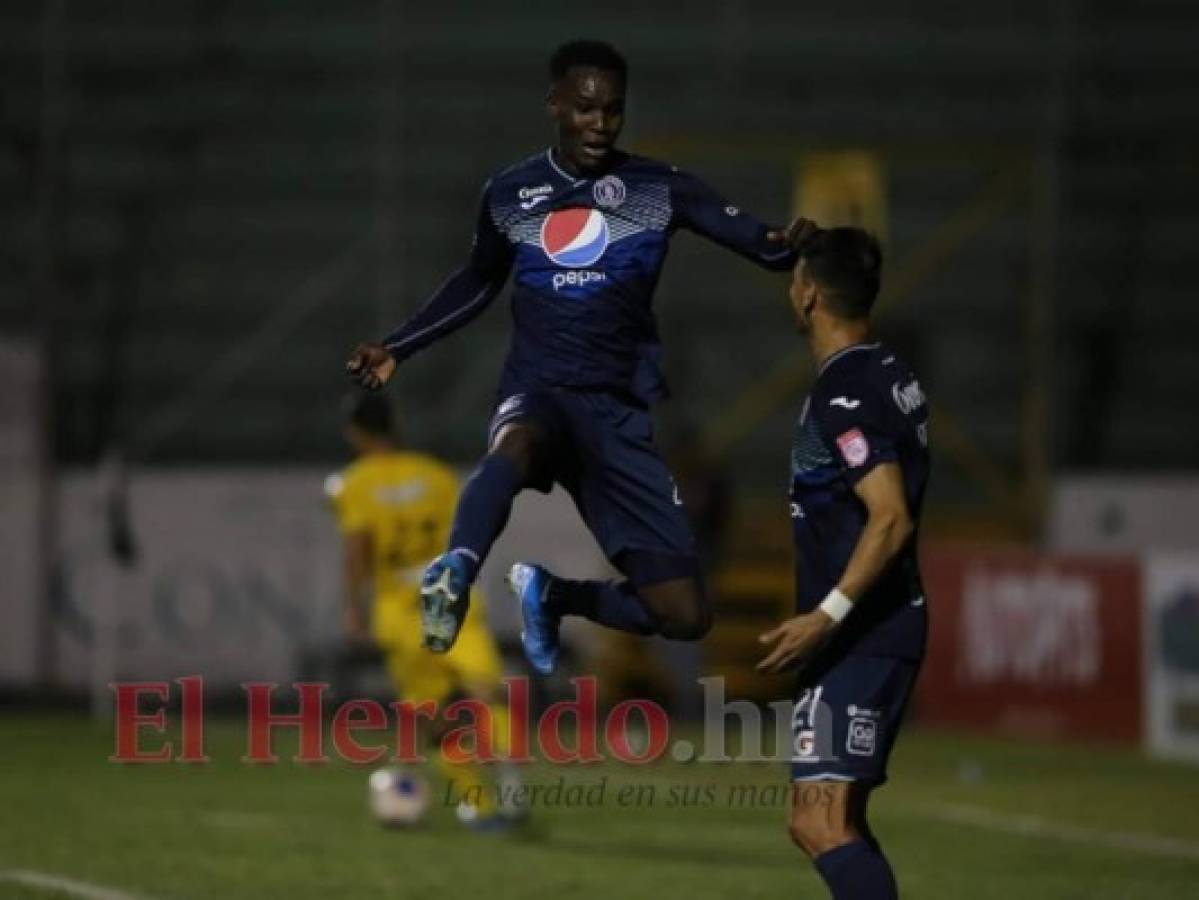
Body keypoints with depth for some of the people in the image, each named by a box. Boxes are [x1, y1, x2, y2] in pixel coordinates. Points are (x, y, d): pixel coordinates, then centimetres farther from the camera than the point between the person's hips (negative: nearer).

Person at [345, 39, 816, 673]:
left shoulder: (660, 189, 1)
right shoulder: (509, 194, 7)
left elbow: (761, 243, -7)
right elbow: (477, 284, 26)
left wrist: (785, 244, -30)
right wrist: (397, 348, 23)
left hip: (619, 413, 1)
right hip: (538, 396, -1)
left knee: (685, 615, -4)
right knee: (520, 442, -43)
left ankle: (549, 594, 20)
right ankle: (457, 571, -61)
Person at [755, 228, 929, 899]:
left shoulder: (845, 395, -16)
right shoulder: (892, 375, 13)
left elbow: (891, 517, -26)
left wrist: (827, 614, -31)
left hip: (860, 636, -10)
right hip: (884, 628, 10)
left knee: (822, 823, -19)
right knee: (834, 822, 15)